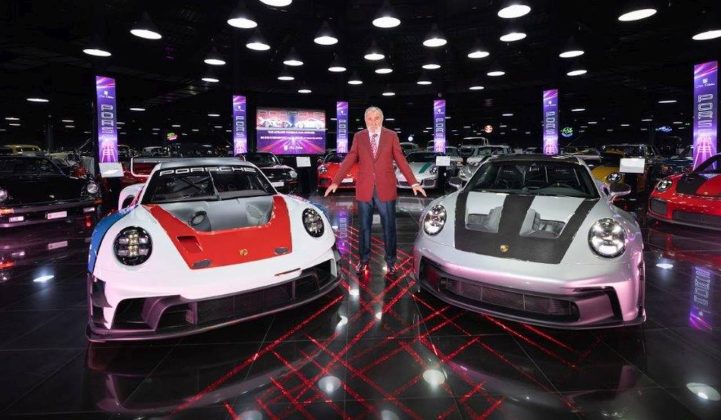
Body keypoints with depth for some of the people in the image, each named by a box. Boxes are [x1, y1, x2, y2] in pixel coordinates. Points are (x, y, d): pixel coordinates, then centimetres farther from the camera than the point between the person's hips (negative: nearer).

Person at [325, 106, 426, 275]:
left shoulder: (391, 136, 2)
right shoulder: (358, 137, 6)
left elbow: (401, 160, -1)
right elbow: (348, 160, 2)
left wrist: (413, 182, -9)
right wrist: (335, 181, -6)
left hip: (386, 189, -1)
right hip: (364, 189, 1)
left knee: (389, 227, 6)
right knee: (364, 227, 11)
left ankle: (390, 260, 21)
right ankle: (364, 259, 26)